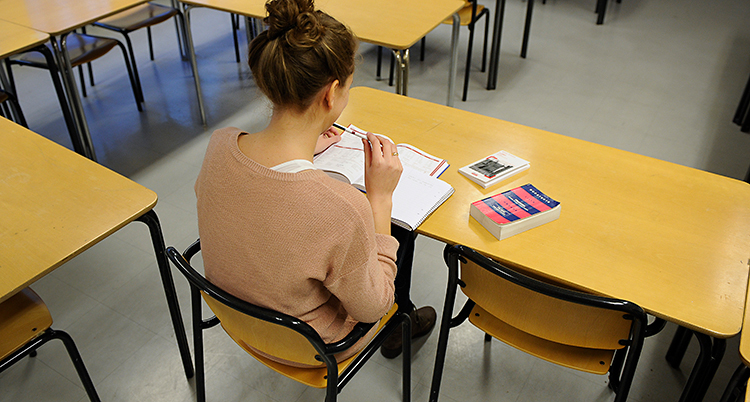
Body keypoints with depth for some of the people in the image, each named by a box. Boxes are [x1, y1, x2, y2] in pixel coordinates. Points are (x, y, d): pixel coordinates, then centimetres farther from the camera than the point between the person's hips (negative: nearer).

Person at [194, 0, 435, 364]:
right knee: (399, 225, 18)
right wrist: (380, 197, -23)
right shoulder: (340, 208, -42)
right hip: (311, 349, -5)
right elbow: (371, 307, -22)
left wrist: (303, 149, 6)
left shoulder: (219, 144, -22)